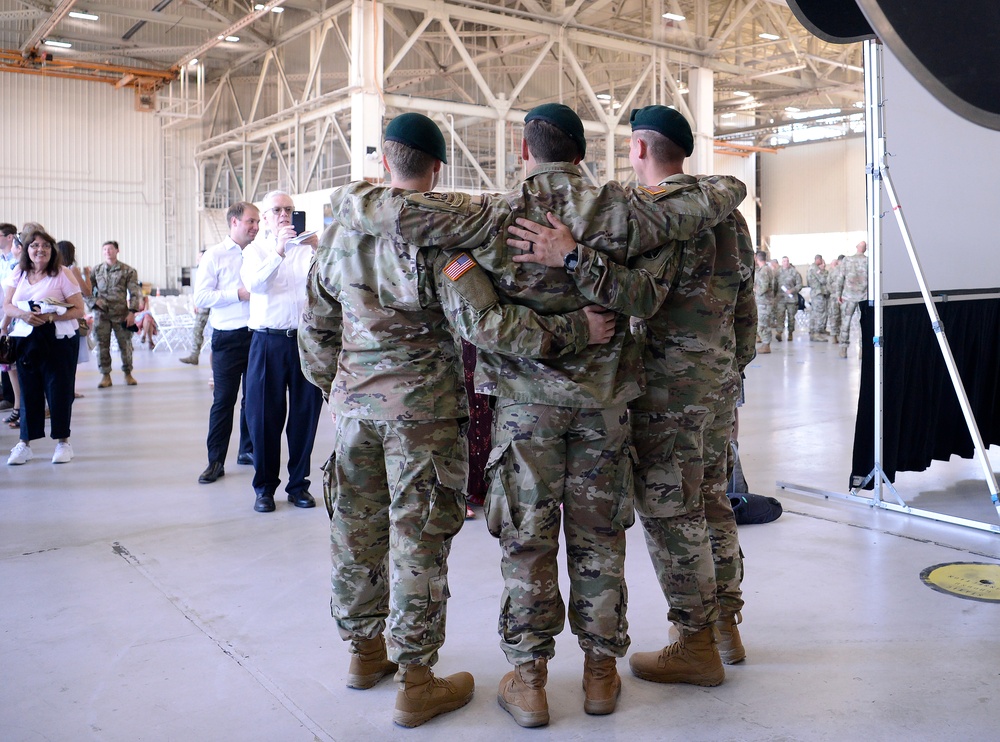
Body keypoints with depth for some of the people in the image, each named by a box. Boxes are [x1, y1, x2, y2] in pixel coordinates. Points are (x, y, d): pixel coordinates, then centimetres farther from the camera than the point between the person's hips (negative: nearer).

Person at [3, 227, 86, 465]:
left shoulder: (62, 275, -5)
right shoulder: (18, 274, 8)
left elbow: (78, 310, -9)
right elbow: (7, 306, 6)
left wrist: (51, 316, -22)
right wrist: (24, 315, -15)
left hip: (59, 340, -4)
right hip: (26, 340, 4)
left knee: (59, 390, 0)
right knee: (28, 390, 8)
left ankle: (63, 441, 12)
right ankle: (25, 443, 15)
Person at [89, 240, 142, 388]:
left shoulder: (128, 270, 3)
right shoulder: (96, 270, 9)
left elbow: (135, 293, 0)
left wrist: (132, 312, -8)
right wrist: (93, 301, -4)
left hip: (121, 314, -2)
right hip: (101, 314, 2)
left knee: (125, 344, 3)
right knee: (102, 345, 2)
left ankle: (128, 374, 17)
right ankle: (105, 375, 11)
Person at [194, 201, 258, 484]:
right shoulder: (214, 256, -1)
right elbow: (200, 297, -8)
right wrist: (238, 293, -16)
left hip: (257, 334, 4)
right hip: (228, 337, -4)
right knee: (223, 399, -2)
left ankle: (248, 450, 26)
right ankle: (216, 460, 6)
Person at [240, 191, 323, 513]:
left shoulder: (306, 248, 11)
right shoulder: (255, 249, 10)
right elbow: (254, 283, -10)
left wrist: (317, 249, -19)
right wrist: (278, 251, -22)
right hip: (268, 341, -1)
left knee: (305, 413, 5)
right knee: (265, 414, 3)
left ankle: (298, 483, 18)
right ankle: (265, 486, 15)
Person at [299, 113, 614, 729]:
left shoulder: (341, 235, 7)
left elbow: (317, 326, 14)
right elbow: (484, 322, -24)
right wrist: (574, 330, -20)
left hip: (356, 403, 6)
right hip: (425, 409, -6)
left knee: (357, 528, 16)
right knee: (418, 537, 1)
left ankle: (365, 648, 33)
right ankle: (416, 682, 11)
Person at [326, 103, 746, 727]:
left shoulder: (494, 216, -9)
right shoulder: (618, 210, -3)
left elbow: (394, 212, -15)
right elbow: (716, 199, 4)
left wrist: (349, 196, 7)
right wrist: (725, 185, 28)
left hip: (526, 398, -1)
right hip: (604, 395, 2)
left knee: (527, 536, 7)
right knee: (598, 534, 12)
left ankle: (528, 679, 16)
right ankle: (601, 669, 24)